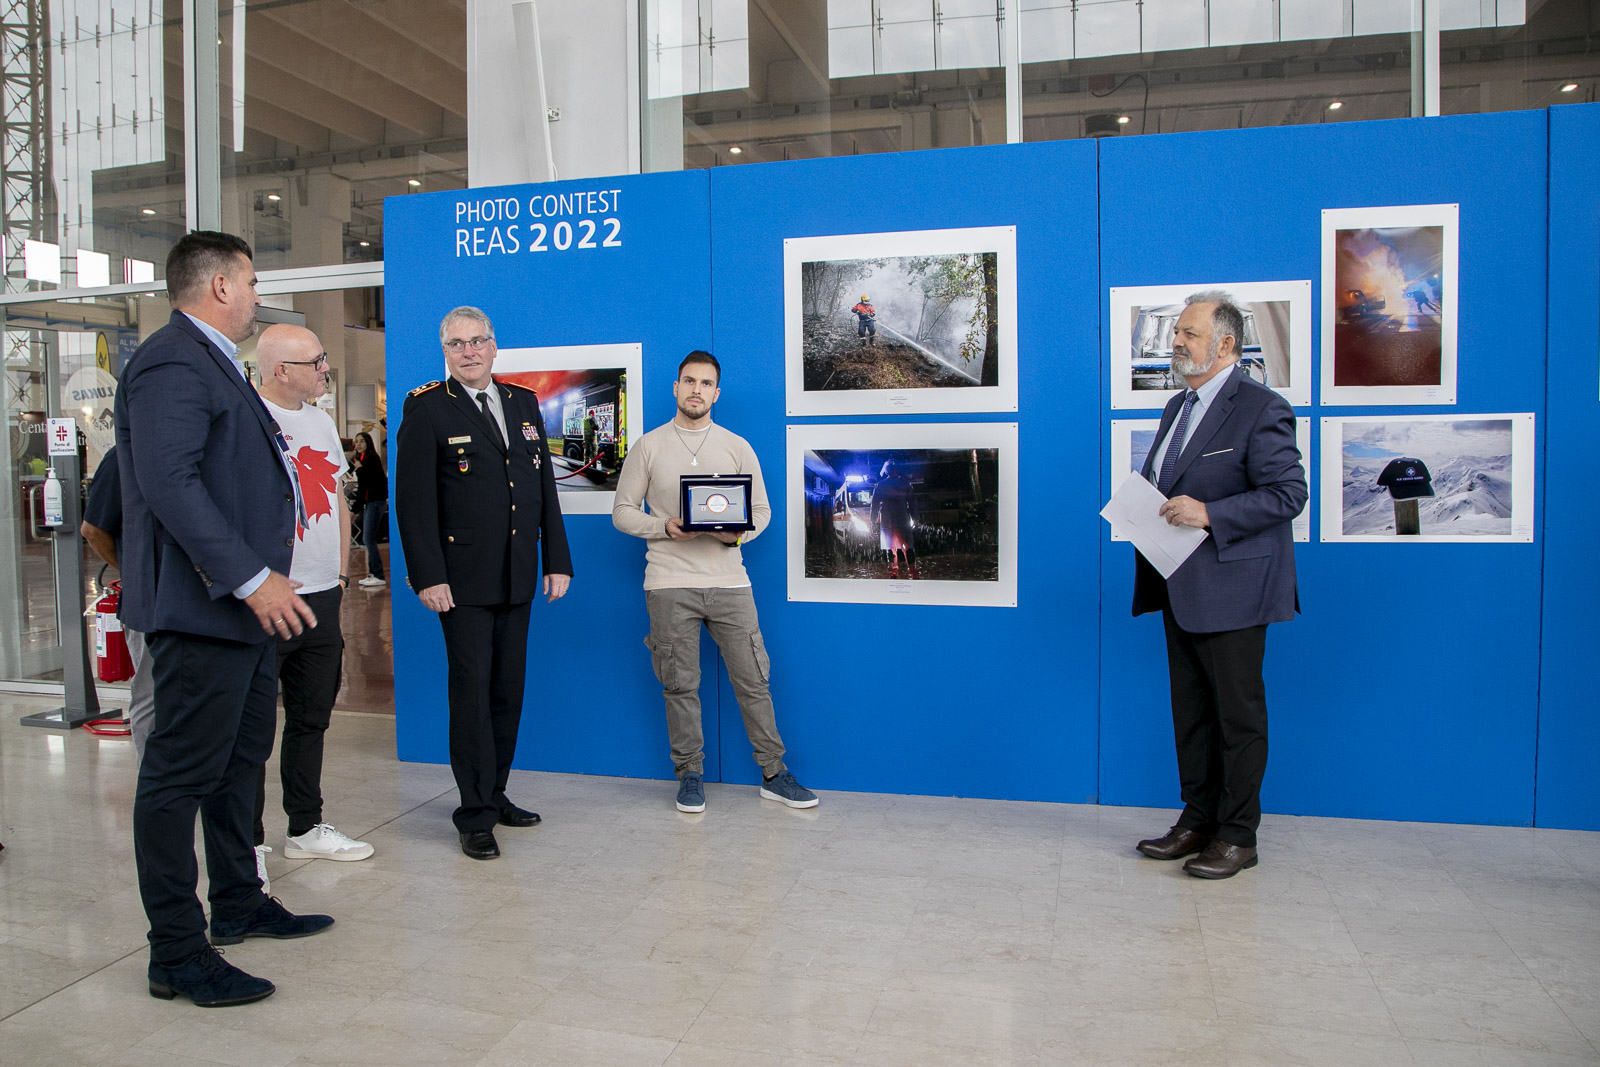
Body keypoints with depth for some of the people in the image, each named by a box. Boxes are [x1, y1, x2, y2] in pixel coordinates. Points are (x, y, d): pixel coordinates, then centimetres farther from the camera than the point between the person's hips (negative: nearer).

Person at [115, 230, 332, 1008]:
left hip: (245, 605, 11)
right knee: (181, 773, -2)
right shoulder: (172, 363, -15)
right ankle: (177, 955, 8)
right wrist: (251, 577, -29)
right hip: (203, 606, -11)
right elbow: (169, 482, -26)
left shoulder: (213, 363, 19)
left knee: (241, 757, 19)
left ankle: (238, 903, 34)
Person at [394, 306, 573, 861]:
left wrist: (558, 561, 8)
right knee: (472, 691, -2)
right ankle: (476, 816, 7)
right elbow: (413, 499, -7)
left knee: (508, 691, 11)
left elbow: (545, 487, 13)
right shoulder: (425, 407, -2)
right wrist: (428, 576, -14)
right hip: (463, 580, -5)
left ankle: (495, 795, 25)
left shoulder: (523, 402, 13)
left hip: (517, 579, 5)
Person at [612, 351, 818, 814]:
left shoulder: (737, 447, 9)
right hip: (669, 583, -1)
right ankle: (690, 775, 19)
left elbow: (761, 510, 10)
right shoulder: (648, 446, 6)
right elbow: (623, 511, 6)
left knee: (753, 679, 2)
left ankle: (774, 774, 13)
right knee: (680, 685, 5)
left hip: (729, 580, 1)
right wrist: (665, 527, -12)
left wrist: (736, 533, -11)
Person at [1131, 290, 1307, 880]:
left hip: (1231, 589, -8)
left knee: (1238, 714, 2)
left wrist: (1209, 514, -24)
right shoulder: (1177, 406, 16)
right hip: (1181, 588, 9)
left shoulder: (1260, 408, -11)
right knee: (1190, 711, 15)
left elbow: (1289, 492, -17)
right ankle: (1198, 819, 27)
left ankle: (1238, 835, 14)